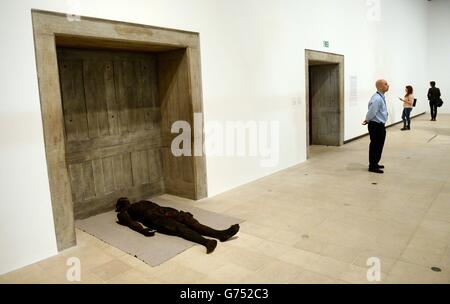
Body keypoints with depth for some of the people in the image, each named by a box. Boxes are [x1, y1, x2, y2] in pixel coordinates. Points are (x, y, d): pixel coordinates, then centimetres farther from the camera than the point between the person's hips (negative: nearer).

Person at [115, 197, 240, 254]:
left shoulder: (142, 202, 40)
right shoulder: (123, 213, 22)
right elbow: (130, 222, 0)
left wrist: (180, 213, 18)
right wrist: (142, 230, -23)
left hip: (162, 211, 5)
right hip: (152, 218, -5)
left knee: (187, 219, -22)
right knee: (177, 227, -31)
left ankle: (220, 233, -41)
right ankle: (206, 242, -56)